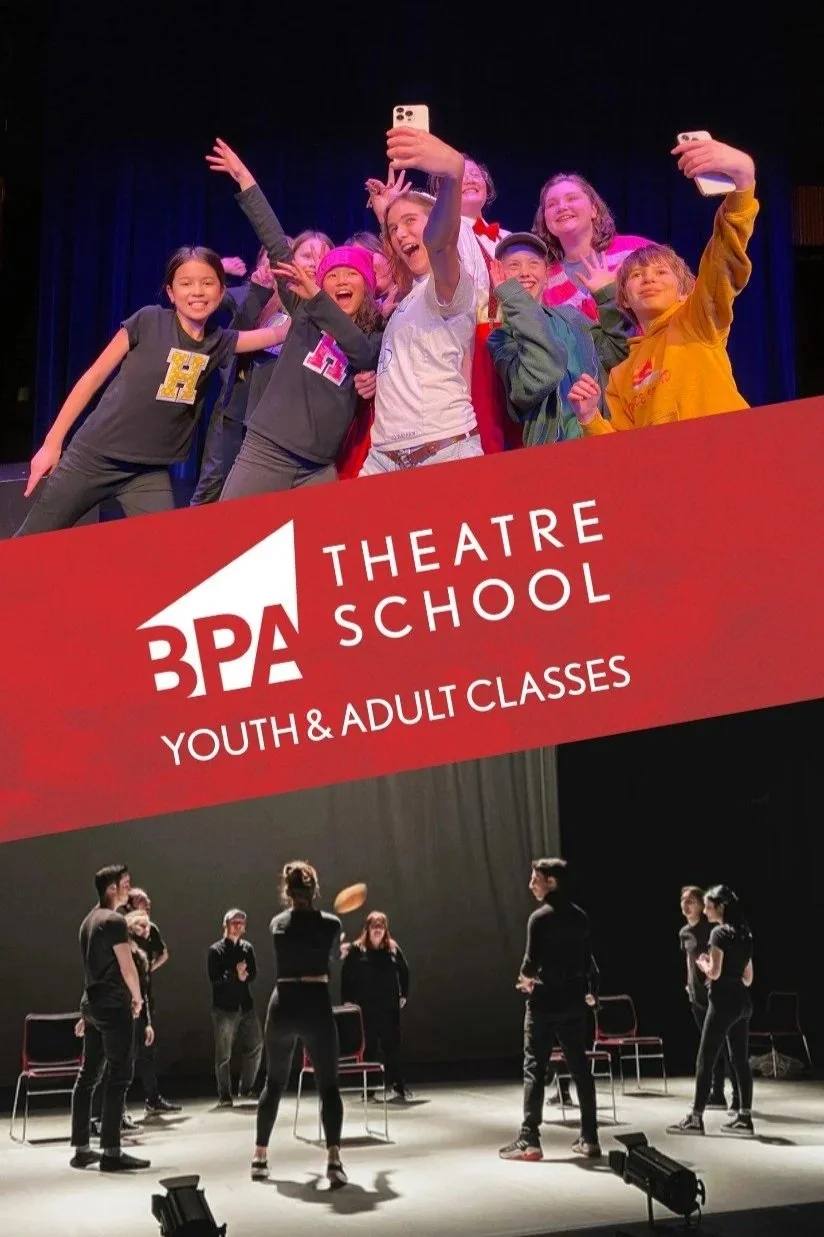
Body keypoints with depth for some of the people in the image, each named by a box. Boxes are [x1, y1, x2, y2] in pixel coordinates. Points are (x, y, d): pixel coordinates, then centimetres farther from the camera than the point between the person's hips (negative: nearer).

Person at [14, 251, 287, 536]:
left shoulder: (219, 343, 2)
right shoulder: (148, 321, -8)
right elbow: (94, 377, -5)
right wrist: (52, 442, -6)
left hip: (151, 472, 3)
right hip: (94, 457, -3)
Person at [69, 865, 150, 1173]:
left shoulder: (88, 921, 15)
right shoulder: (114, 921, -13)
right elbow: (127, 967, -16)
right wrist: (137, 997, 1)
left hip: (91, 1003, 9)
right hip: (114, 1005, -9)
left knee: (88, 1074, 11)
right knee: (118, 1076, -7)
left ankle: (81, 1149, 15)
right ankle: (111, 1152, -8)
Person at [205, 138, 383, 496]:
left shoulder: (375, 337, 9)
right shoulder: (304, 313, 11)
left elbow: (363, 354, -14)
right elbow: (277, 247, 6)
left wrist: (317, 298, -24)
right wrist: (246, 183, 1)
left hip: (320, 467, 0)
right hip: (266, 451, 0)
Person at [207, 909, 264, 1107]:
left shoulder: (247, 948, 9)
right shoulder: (216, 950, -4)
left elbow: (253, 973, 4)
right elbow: (214, 978, -12)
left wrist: (243, 975, -16)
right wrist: (235, 974, -20)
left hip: (246, 1005, 5)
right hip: (224, 1008, -4)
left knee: (255, 1045, 4)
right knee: (223, 1054, 0)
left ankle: (246, 1088, 20)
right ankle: (224, 1095, 9)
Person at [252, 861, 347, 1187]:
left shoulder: (277, 923, 4)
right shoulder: (330, 923, -3)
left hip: (282, 1007, 3)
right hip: (316, 1007, -3)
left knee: (274, 1083, 18)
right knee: (329, 1085, 2)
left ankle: (260, 1158, 21)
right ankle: (333, 1160, -12)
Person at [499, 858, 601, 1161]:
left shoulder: (540, 917, -13)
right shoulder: (579, 916, 7)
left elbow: (532, 963, -15)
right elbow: (587, 959, 10)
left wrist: (525, 978, 5)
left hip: (545, 1002, -6)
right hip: (573, 1000, 6)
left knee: (535, 1069, -1)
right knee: (580, 1068, 9)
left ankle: (529, 1140, -3)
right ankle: (589, 1139, 12)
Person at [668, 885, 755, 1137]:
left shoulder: (719, 933, -11)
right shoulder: (744, 934, 14)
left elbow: (714, 972, -16)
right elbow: (748, 977, 16)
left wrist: (701, 963, 1)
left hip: (724, 1001, -8)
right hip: (742, 1001, 9)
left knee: (706, 1060, -4)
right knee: (741, 1060, 10)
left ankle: (695, 1119, -3)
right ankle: (744, 1117, 11)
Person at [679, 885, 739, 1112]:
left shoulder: (712, 927, -12)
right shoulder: (684, 932, 10)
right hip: (697, 995, 7)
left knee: (726, 1046, -7)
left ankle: (739, 1098, -5)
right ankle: (716, 1095, 19)